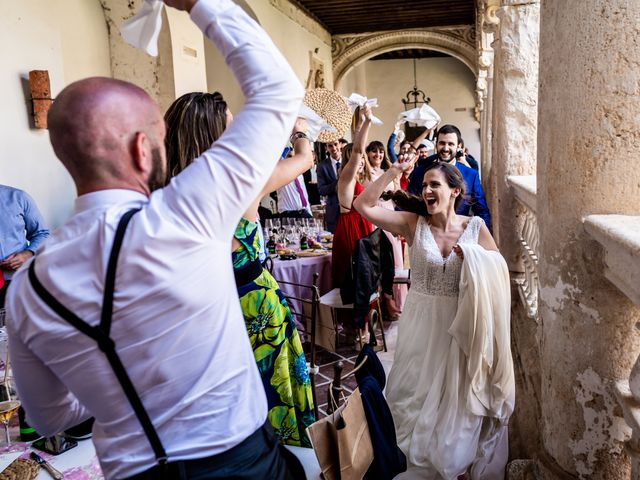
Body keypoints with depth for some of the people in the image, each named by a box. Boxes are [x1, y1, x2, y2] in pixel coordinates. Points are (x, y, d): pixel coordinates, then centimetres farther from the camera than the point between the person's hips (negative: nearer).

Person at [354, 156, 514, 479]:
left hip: (461, 325, 0)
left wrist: (473, 257, -20)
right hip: (422, 323, 1)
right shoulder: (414, 223, -8)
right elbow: (363, 205, -15)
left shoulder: (475, 227, -6)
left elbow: (499, 269, -3)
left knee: (458, 396, 14)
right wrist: (395, 170, -16)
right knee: (418, 393, 15)